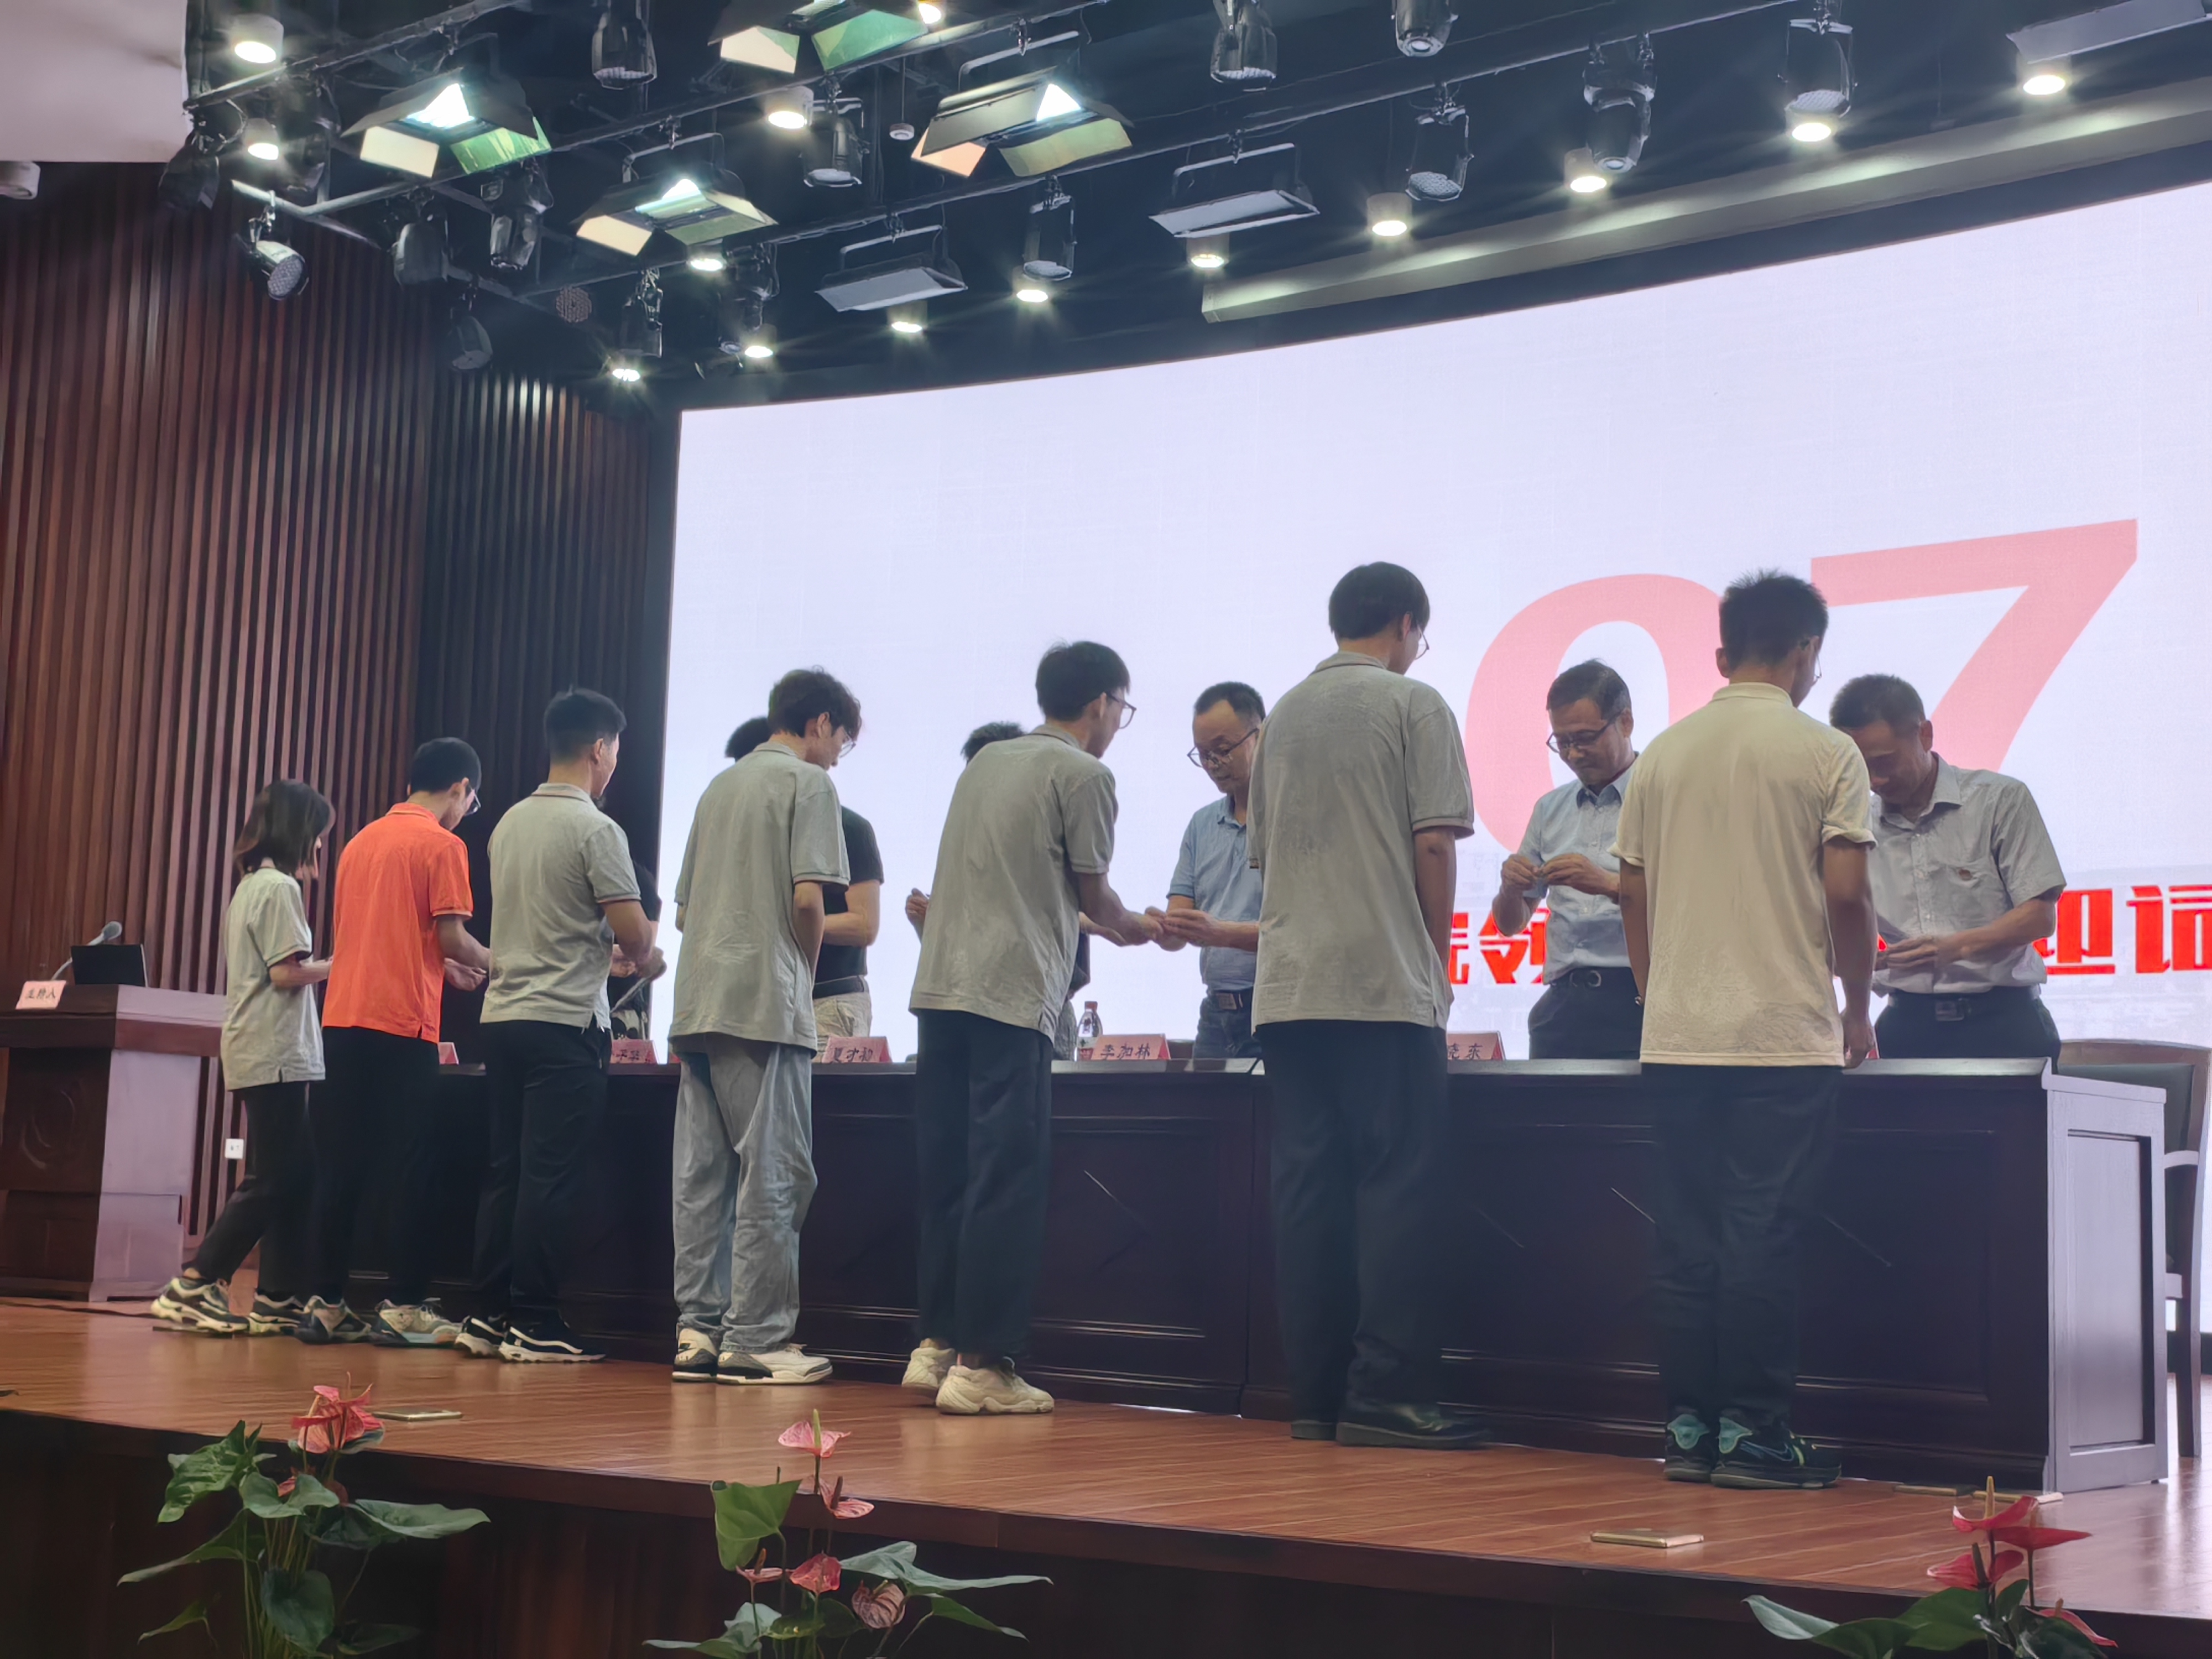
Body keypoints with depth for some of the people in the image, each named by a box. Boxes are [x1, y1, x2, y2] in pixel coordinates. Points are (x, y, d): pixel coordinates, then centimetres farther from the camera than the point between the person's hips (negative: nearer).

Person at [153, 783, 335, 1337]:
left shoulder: (250, 886, 18)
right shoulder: (278, 887, -11)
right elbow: (287, 972, -17)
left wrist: (323, 967, 13)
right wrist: (338, 965, -3)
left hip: (257, 1055, 10)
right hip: (276, 1055, -10)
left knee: (295, 1176, 10)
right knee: (271, 1181, -8)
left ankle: (278, 1300, 11)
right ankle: (192, 1287, -9)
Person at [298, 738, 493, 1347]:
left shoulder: (362, 841, 18)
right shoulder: (441, 845, -5)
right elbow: (452, 938, -9)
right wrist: (491, 964, 10)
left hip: (342, 1021, 7)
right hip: (402, 1026, -7)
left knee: (340, 1168, 8)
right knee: (412, 1170, -1)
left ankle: (325, 1303, 10)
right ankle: (404, 1307, -2)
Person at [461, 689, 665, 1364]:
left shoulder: (510, 823, 12)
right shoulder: (595, 829, -11)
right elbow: (634, 933, -12)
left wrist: (604, 950, 25)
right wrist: (648, 960, 9)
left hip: (503, 1013, 7)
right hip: (565, 1019, -7)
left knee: (505, 1169, 10)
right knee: (550, 1176, -3)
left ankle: (488, 1316, 12)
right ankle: (533, 1324, -1)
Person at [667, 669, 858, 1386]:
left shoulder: (720, 787, 21)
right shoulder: (809, 784, -2)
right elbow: (808, 900, -13)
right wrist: (807, 970, 4)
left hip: (698, 1005, 8)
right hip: (765, 1004, -8)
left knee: (702, 1175, 5)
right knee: (772, 1174, -5)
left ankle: (698, 1330, 5)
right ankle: (754, 1339, -6)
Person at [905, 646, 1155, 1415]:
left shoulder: (986, 761, 19)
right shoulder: (1083, 775, -2)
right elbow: (1092, 893, 3)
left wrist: (1108, 919, 30)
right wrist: (1132, 926, 25)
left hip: (940, 986, 7)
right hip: (1013, 998, -7)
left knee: (947, 1178, 11)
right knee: (1007, 1182, -5)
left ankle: (937, 1345, 14)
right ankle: (981, 1365, -6)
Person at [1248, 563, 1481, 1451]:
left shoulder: (1283, 716, 17)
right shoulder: (1413, 704, 0)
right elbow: (1434, 845, -6)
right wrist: (1438, 959, 4)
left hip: (1288, 987, 6)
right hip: (1385, 984, -6)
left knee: (1307, 1187, 5)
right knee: (1398, 1185, -3)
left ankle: (1315, 1393, 6)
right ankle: (1387, 1393, -7)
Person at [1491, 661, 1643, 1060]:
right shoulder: (1551, 810, 19)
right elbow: (1510, 923, 22)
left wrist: (1610, 884, -20)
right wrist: (1512, 889, 0)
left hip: (1635, 1004, -5)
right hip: (1562, 1008, 5)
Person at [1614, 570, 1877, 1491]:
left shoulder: (1663, 753, 9)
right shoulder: (1824, 753, -3)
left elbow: (1633, 895, 10)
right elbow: (1845, 895, -8)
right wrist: (1856, 1013, 5)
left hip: (1676, 1035, 4)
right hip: (1784, 1032, -4)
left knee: (1687, 1236, 8)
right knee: (1763, 1237, -1)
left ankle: (1690, 1427, 10)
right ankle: (1751, 1431, 1)